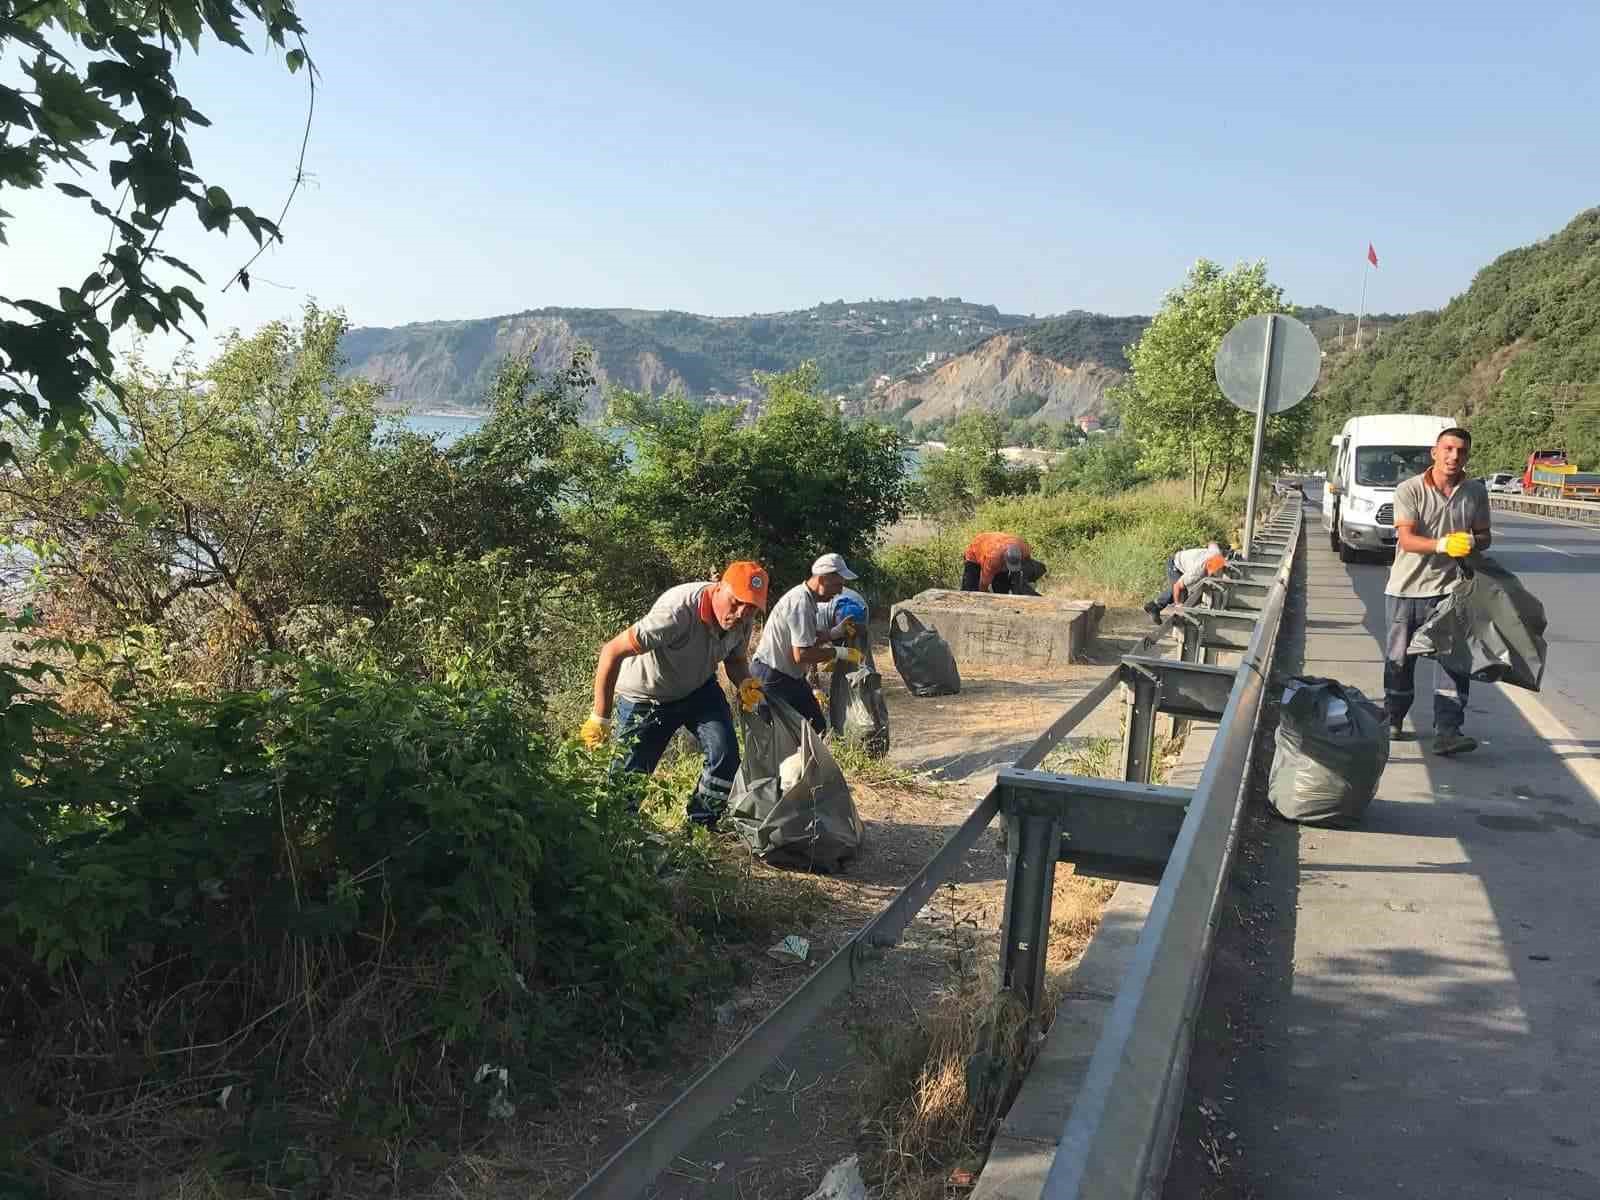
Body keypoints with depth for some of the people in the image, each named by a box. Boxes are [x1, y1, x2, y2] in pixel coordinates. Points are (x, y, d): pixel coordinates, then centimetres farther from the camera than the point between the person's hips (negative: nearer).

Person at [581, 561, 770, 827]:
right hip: (645, 696, -4)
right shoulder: (679, 610, -38)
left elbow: (735, 659, 5)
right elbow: (612, 651, -35)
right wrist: (600, 719, -32)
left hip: (698, 688, 5)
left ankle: (700, 825, 4)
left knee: (726, 753, -16)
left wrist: (745, 683, -20)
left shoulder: (743, 619, -16)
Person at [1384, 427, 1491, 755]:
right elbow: (1406, 539, -16)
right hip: (1405, 590, -1)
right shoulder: (1409, 490, -8)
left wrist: (1471, 542, -12)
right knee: (1399, 659, 11)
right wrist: (1443, 544, -33)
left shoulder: (1476, 492, 4)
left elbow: (1485, 536, 13)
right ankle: (1393, 719, 30)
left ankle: (1447, 731, -7)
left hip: (1449, 590, 2)